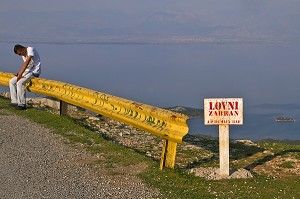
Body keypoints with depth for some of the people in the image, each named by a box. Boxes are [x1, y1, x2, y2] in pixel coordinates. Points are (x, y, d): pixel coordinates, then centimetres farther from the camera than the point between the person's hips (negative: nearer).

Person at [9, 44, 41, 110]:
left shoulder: (30, 50, -19)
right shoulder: (23, 54, 10)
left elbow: (26, 63, -26)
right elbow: (25, 65, 14)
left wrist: (20, 74, -28)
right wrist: (19, 73, -3)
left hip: (34, 71, -9)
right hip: (27, 71, 9)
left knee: (20, 82, -28)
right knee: (12, 81, 2)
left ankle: (22, 104, -21)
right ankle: (15, 101, 3)